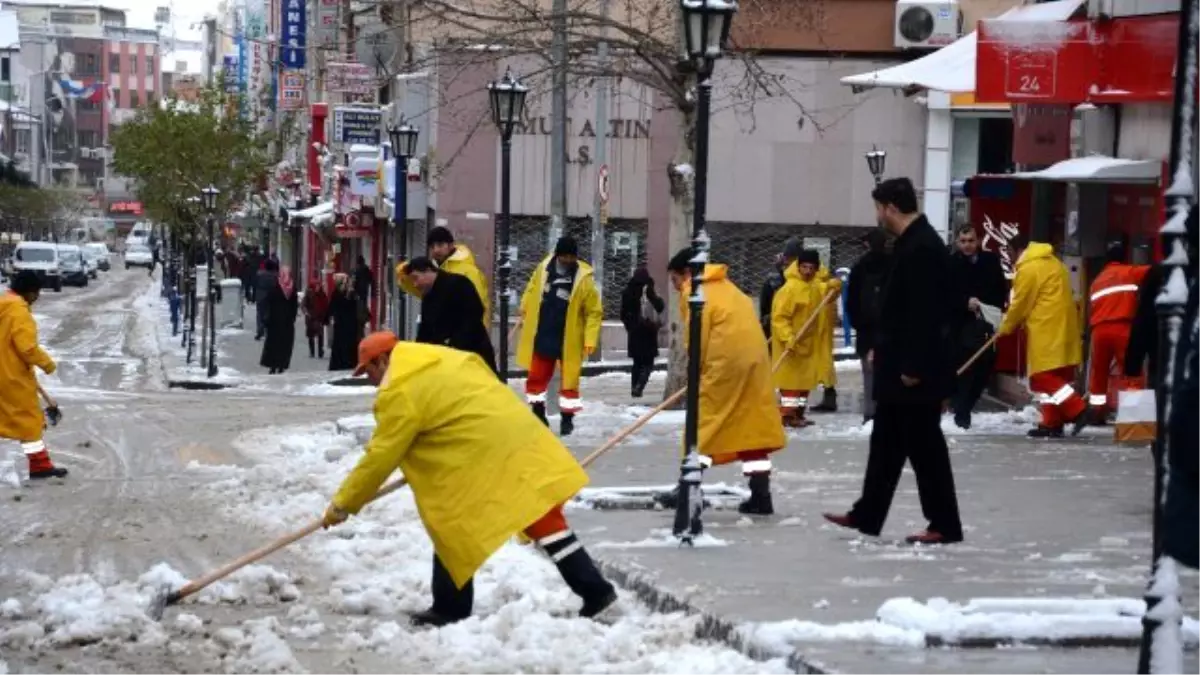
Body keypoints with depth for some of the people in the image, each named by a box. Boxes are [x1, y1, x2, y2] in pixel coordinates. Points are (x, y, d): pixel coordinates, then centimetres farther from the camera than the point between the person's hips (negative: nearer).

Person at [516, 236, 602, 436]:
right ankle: (538, 414, 27)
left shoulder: (583, 279, -16)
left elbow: (594, 312, -12)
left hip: (569, 339, -3)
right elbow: (532, 290, 16)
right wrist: (525, 309, 20)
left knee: (569, 380, 7)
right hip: (542, 336, 3)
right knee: (537, 376, 12)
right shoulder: (543, 269, -6)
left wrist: (590, 339, -17)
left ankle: (567, 418, 21)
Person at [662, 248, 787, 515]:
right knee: (754, 425, 8)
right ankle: (761, 495, 6)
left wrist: (695, 371, 6)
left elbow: (697, 336, -7)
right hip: (755, 356, 8)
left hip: (726, 360, -8)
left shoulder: (694, 292, 1)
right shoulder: (725, 287, 25)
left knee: (703, 422, 0)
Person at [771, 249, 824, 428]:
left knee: (806, 379, 12)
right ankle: (787, 415, -4)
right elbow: (779, 316, -19)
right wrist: (788, 338, -29)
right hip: (790, 343, -8)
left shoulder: (814, 287, 6)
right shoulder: (790, 288, -17)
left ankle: (798, 413, 20)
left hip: (807, 341, 8)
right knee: (791, 378, -7)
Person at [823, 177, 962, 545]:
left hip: (916, 368, -11)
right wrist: (883, 348, 22)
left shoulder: (922, 248, -19)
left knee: (924, 443, -4)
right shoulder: (912, 242, 14)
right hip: (900, 364, 11)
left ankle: (945, 525, 2)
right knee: (886, 440, 16)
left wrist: (913, 366, -24)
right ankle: (866, 515, 24)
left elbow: (924, 313, -24)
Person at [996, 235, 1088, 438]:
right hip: (1062, 329, 10)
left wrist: (1005, 328, 9)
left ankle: (1078, 411, -16)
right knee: (1054, 378, 10)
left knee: (1045, 377, -8)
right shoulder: (1053, 262, 19)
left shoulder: (1028, 269, -11)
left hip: (1047, 331, -10)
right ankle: (1052, 423, 10)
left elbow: (1020, 304, -7)